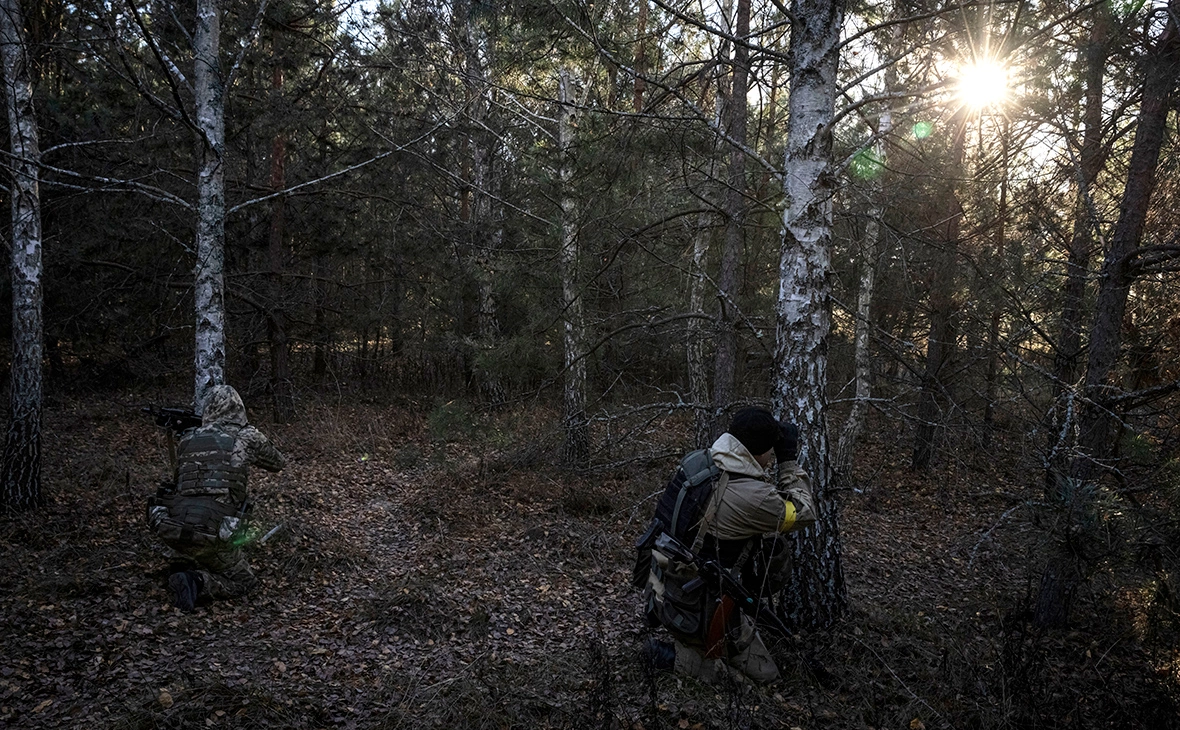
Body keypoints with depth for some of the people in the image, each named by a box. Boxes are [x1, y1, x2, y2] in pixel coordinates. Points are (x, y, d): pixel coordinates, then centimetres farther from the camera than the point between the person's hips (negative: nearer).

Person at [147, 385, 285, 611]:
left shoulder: (187, 439, 16)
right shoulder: (248, 436, 7)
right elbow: (278, 463, 25)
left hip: (168, 527, 5)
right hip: (209, 531, -5)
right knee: (244, 582, 14)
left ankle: (194, 567, 20)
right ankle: (197, 582, -11)